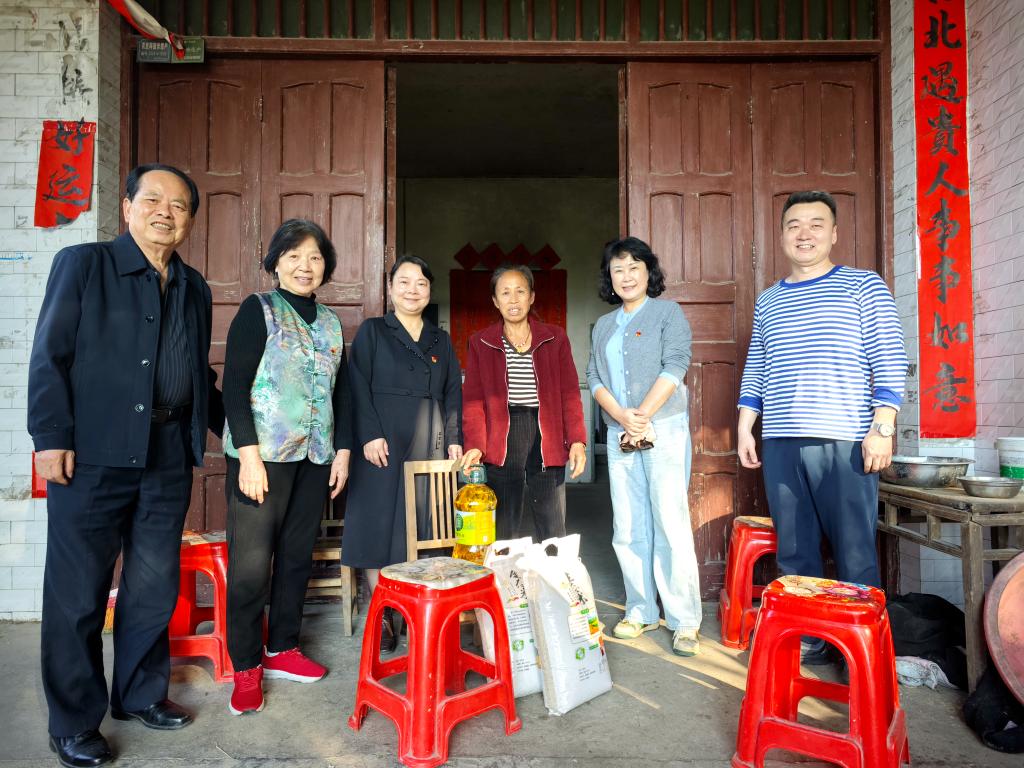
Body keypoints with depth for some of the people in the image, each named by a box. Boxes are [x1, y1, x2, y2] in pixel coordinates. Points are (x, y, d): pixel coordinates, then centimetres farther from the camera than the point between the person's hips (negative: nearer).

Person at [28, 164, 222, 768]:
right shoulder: (82, 264, 0)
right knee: (79, 592, 6)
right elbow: (49, 356, -5)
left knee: (155, 587, 13)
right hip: (92, 454, -4)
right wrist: (50, 437, -12)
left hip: (169, 457, 5)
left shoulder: (195, 288, 14)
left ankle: (140, 694, 31)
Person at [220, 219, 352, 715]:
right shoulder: (258, 310, -2)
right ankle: (246, 667, 12)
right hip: (264, 455, -5)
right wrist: (248, 455, -15)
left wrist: (343, 451, 8)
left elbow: (341, 392, 16)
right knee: (252, 562, -3)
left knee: (297, 556, 10)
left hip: (315, 458, 5)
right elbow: (234, 386, -8)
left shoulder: (330, 322, 13)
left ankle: (282, 649, 25)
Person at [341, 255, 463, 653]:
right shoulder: (372, 331, 6)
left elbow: (453, 392, 14)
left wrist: (454, 438, 3)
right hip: (384, 441, -3)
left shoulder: (441, 339, 16)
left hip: (430, 442, 3)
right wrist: (370, 435, -13)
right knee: (379, 522, -3)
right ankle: (383, 615, 6)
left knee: (424, 524, 3)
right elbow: (359, 386, -3)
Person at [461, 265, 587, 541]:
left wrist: (577, 440, -6)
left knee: (553, 531, 3)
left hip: (546, 437, 1)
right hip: (501, 440, 0)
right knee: (503, 532, 3)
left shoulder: (555, 338, 10)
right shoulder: (481, 343, 9)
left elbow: (570, 392, 6)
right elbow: (473, 399, 4)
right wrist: (474, 445, -10)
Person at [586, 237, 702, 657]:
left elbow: (675, 366, -8)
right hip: (619, 433, 5)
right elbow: (594, 377, 8)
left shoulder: (668, 311, 4)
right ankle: (641, 610, 17)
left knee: (671, 524, -8)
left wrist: (643, 416, -14)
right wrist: (623, 418, -9)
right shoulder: (604, 325, 18)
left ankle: (684, 621, -1)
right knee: (628, 529, 6)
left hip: (663, 428, -5)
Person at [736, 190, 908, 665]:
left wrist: (882, 428, -10)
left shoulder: (863, 286, 5)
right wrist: (744, 427, 11)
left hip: (845, 443, -4)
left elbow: (890, 362, -2)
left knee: (854, 552, -1)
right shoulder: (767, 302, 17)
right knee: (793, 550, 8)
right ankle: (808, 638, 20)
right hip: (779, 444, 4)